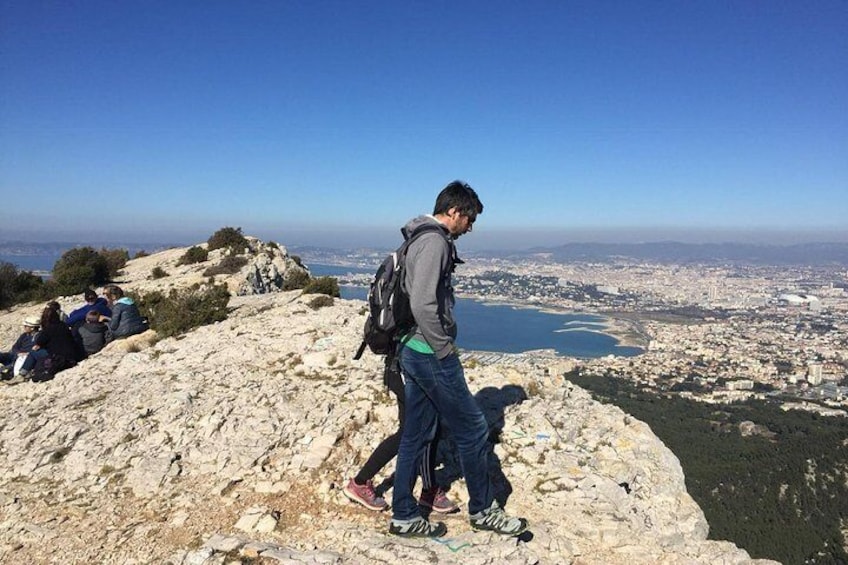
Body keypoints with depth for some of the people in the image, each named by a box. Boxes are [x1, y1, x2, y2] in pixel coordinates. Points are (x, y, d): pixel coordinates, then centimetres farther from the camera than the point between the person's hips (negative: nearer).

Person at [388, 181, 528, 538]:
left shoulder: (420, 240, 15)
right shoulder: (435, 241, -17)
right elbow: (423, 304, -27)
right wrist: (444, 348, -16)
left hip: (413, 351, 10)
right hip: (431, 355, -10)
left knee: (416, 435, 15)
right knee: (472, 429, 6)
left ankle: (404, 517, 26)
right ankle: (483, 509, 25)